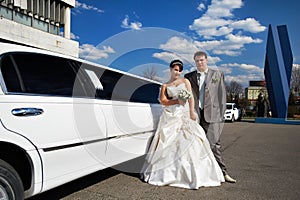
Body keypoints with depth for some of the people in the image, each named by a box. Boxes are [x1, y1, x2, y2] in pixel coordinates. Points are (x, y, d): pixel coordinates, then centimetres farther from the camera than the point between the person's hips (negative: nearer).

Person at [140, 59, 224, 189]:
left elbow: (191, 97, 6)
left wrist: (192, 112, -7)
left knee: (189, 141, -8)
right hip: (171, 115, 0)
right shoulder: (165, 86, 15)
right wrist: (177, 101, -12)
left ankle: (194, 174, 0)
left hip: (184, 114, 0)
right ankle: (165, 172, 8)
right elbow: (163, 100, 2)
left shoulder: (185, 81, 15)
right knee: (168, 143, -4)